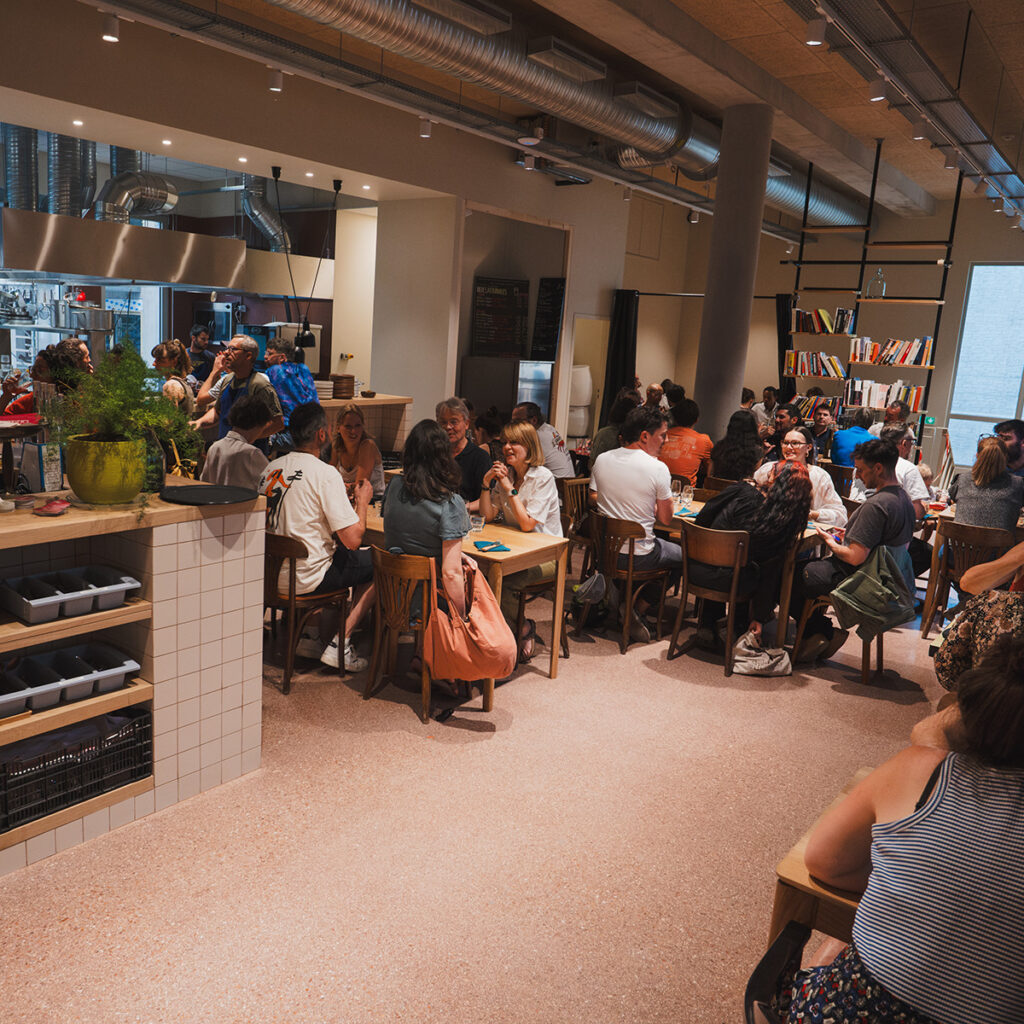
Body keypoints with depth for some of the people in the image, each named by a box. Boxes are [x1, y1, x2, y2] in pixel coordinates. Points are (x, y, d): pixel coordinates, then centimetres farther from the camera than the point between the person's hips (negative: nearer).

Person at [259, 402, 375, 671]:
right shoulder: (325, 474, -18)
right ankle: (339, 645, 5)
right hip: (305, 580, -8)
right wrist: (362, 501, -1)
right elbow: (353, 539, -19)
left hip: (270, 573, 8)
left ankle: (309, 636, 23)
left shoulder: (271, 468, 4)